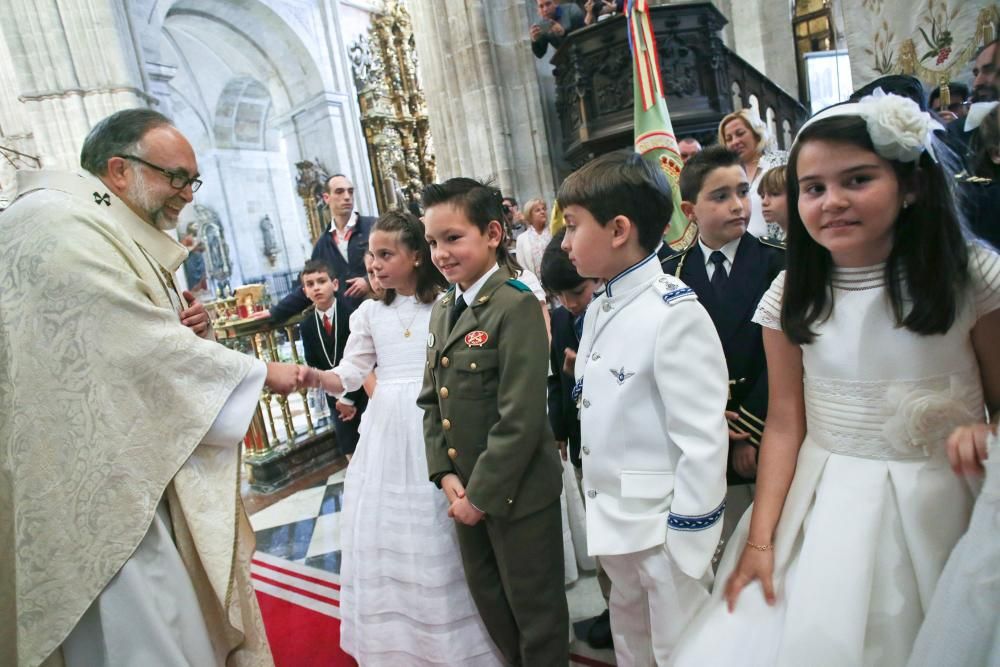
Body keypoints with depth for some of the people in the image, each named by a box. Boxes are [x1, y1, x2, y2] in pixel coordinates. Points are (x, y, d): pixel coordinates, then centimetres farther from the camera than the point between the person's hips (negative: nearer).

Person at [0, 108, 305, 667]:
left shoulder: (125, 240, 15)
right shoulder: (56, 224, -16)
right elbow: (141, 348, -22)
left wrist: (192, 332, 0)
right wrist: (260, 373, -12)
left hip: (150, 477, 10)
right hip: (102, 492, -10)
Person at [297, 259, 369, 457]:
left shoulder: (352, 312, -15)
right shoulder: (307, 326, 1)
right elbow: (313, 366, 3)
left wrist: (349, 397, -12)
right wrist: (338, 398, -6)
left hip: (364, 391, -4)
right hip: (336, 398, 4)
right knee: (351, 452, 10)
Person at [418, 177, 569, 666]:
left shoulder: (516, 306, -19)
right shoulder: (442, 311, 7)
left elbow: (521, 418, -22)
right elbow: (431, 400, 8)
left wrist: (482, 495, -17)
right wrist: (445, 474, -3)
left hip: (516, 492, -8)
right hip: (466, 490, 8)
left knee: (535, 606, 13)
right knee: (487, 595, 25)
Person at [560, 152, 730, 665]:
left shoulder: (675, 313, -21)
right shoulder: (598, 311, 4)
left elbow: (703, 439, -21)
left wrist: (688, 540, -16)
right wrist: (598, 507, 13)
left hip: (664, 523, -7)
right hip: (612, 520, 8)